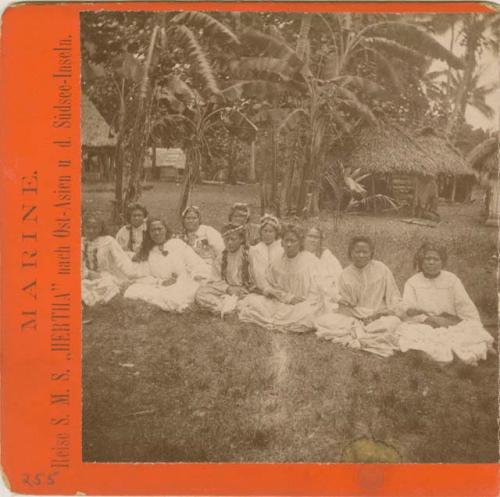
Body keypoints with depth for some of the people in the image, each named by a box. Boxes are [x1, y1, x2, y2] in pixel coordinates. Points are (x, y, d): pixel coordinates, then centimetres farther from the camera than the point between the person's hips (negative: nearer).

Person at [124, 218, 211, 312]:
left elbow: (200, 266, 6)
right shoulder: (145, 253, 17)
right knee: (132, 292, -27)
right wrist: (161, 282, -10)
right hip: (158, 289, 3)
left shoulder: (178, 244, 12)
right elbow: (143, 278, 7)